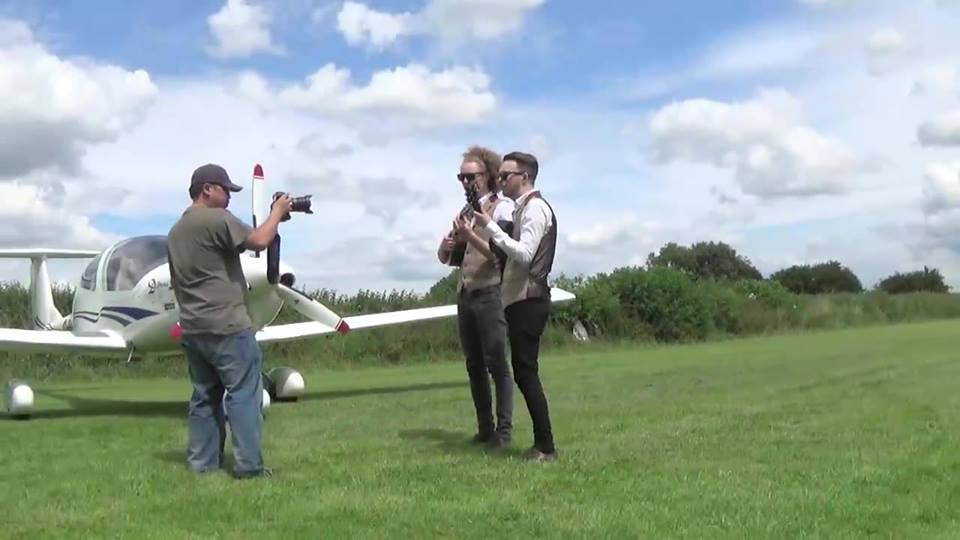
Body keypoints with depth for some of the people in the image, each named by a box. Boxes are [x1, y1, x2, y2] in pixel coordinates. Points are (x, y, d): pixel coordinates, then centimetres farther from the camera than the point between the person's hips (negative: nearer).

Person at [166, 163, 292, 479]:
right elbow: (258, 241, -19)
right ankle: (249, 465, -5)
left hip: (192, 327, 9)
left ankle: (202, 463, 12)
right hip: (225, 325, -9)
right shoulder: (216, 219, -10)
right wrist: (277, 212, -4)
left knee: (205, 395, 12)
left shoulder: (176, 231, 20)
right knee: (243, 391, -4)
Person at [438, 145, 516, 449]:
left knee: (496, 364, -4)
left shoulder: (502, 208, -4)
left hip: (490, 295, -7)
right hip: (465, 296, 7)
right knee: (474, 366, 9)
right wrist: (447, 244, -7)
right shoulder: (464, 213, 16)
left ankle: (504, 430, 2)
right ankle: (485, 428, 16)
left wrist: (469, 236, -21)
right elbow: (443, 257, 15)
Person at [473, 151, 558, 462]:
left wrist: (489, 227, -19)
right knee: (524, 373, 9)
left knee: (526, 372, -9)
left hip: (528, 302, -10)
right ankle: (541, 444, 13)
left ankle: (545, 446, -5)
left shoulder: (535, 207, -10)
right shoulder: (525, 209, 19)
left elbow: (524, 254, -21)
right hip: (521, 300, 10)